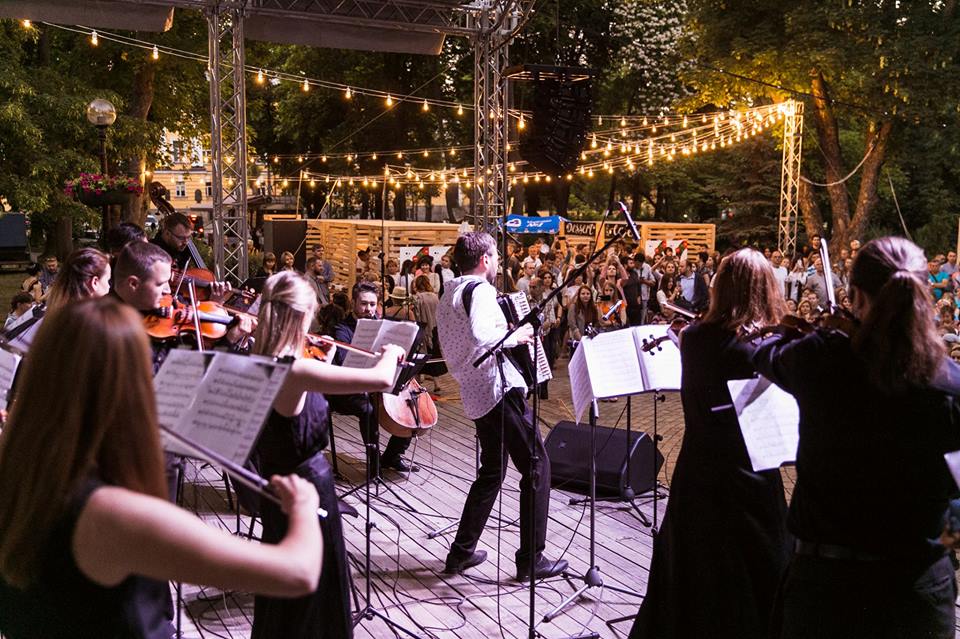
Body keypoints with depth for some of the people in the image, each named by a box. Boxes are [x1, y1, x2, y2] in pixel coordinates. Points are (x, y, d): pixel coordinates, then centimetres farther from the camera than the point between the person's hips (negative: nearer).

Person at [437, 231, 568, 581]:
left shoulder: (449, 294, 17)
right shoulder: (480, 289, -12)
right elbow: (479, 334, -31)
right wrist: (515, 336, -17)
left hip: (475, 394, 10)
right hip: (499, 388, -10)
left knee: (491, 472, 20)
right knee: (537, 466, 0)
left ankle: (461, 551, 22)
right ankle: (531, 559, 3)